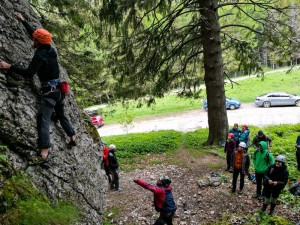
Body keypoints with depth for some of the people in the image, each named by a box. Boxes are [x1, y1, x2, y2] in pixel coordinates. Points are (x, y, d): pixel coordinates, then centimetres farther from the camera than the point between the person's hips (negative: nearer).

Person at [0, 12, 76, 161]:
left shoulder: (40, 55, -17)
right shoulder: (50, 50, 6)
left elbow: (29, 74, -25)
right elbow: (34, 33, 21)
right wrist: (23, 21, 30)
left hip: (50, 91, -9)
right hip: (59, 89, 9)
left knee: (43, 119, -11)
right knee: (61, 115, 23)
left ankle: (44, 151, -18)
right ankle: (72, 138, 32)